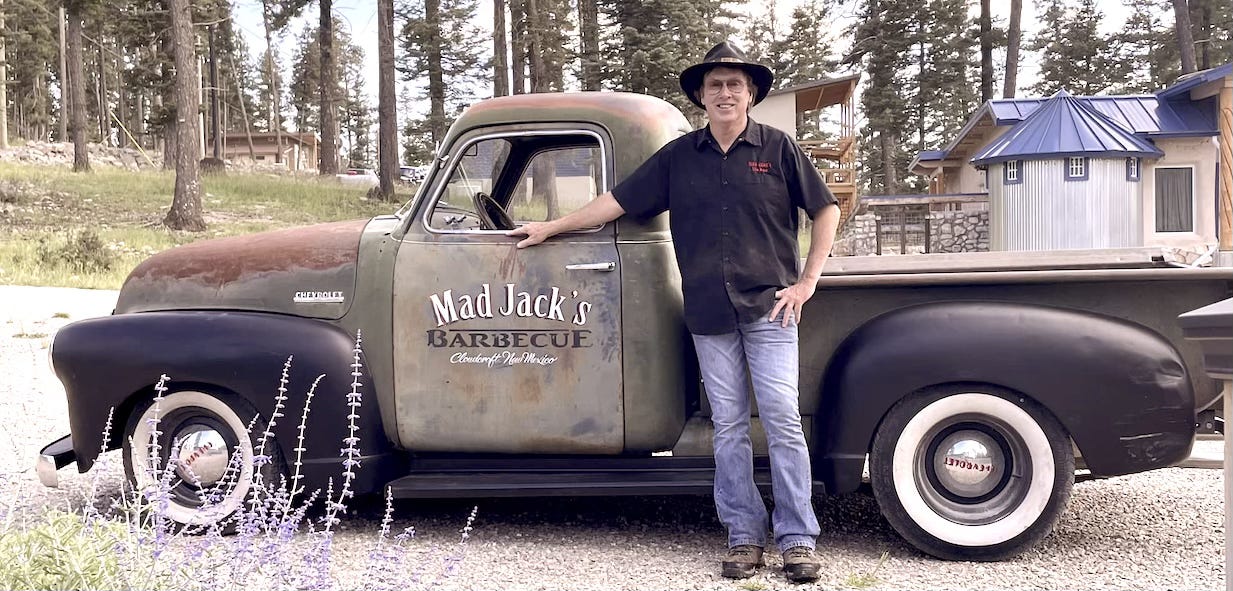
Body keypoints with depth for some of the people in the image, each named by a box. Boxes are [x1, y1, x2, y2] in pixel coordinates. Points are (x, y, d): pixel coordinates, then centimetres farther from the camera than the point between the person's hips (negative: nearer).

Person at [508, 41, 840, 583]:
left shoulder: (778, 148, 2)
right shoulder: (678, 156, 9)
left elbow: (825, 211, 6)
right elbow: (618, 201, 13)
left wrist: (806, 283, 0)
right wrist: (552, 227, 15)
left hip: (769, 308, -2)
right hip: (708, 314, 3)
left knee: (782, 422, -3)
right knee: (728, 426, 6)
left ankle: (798, 540, 4)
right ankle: (743, 536, 14)